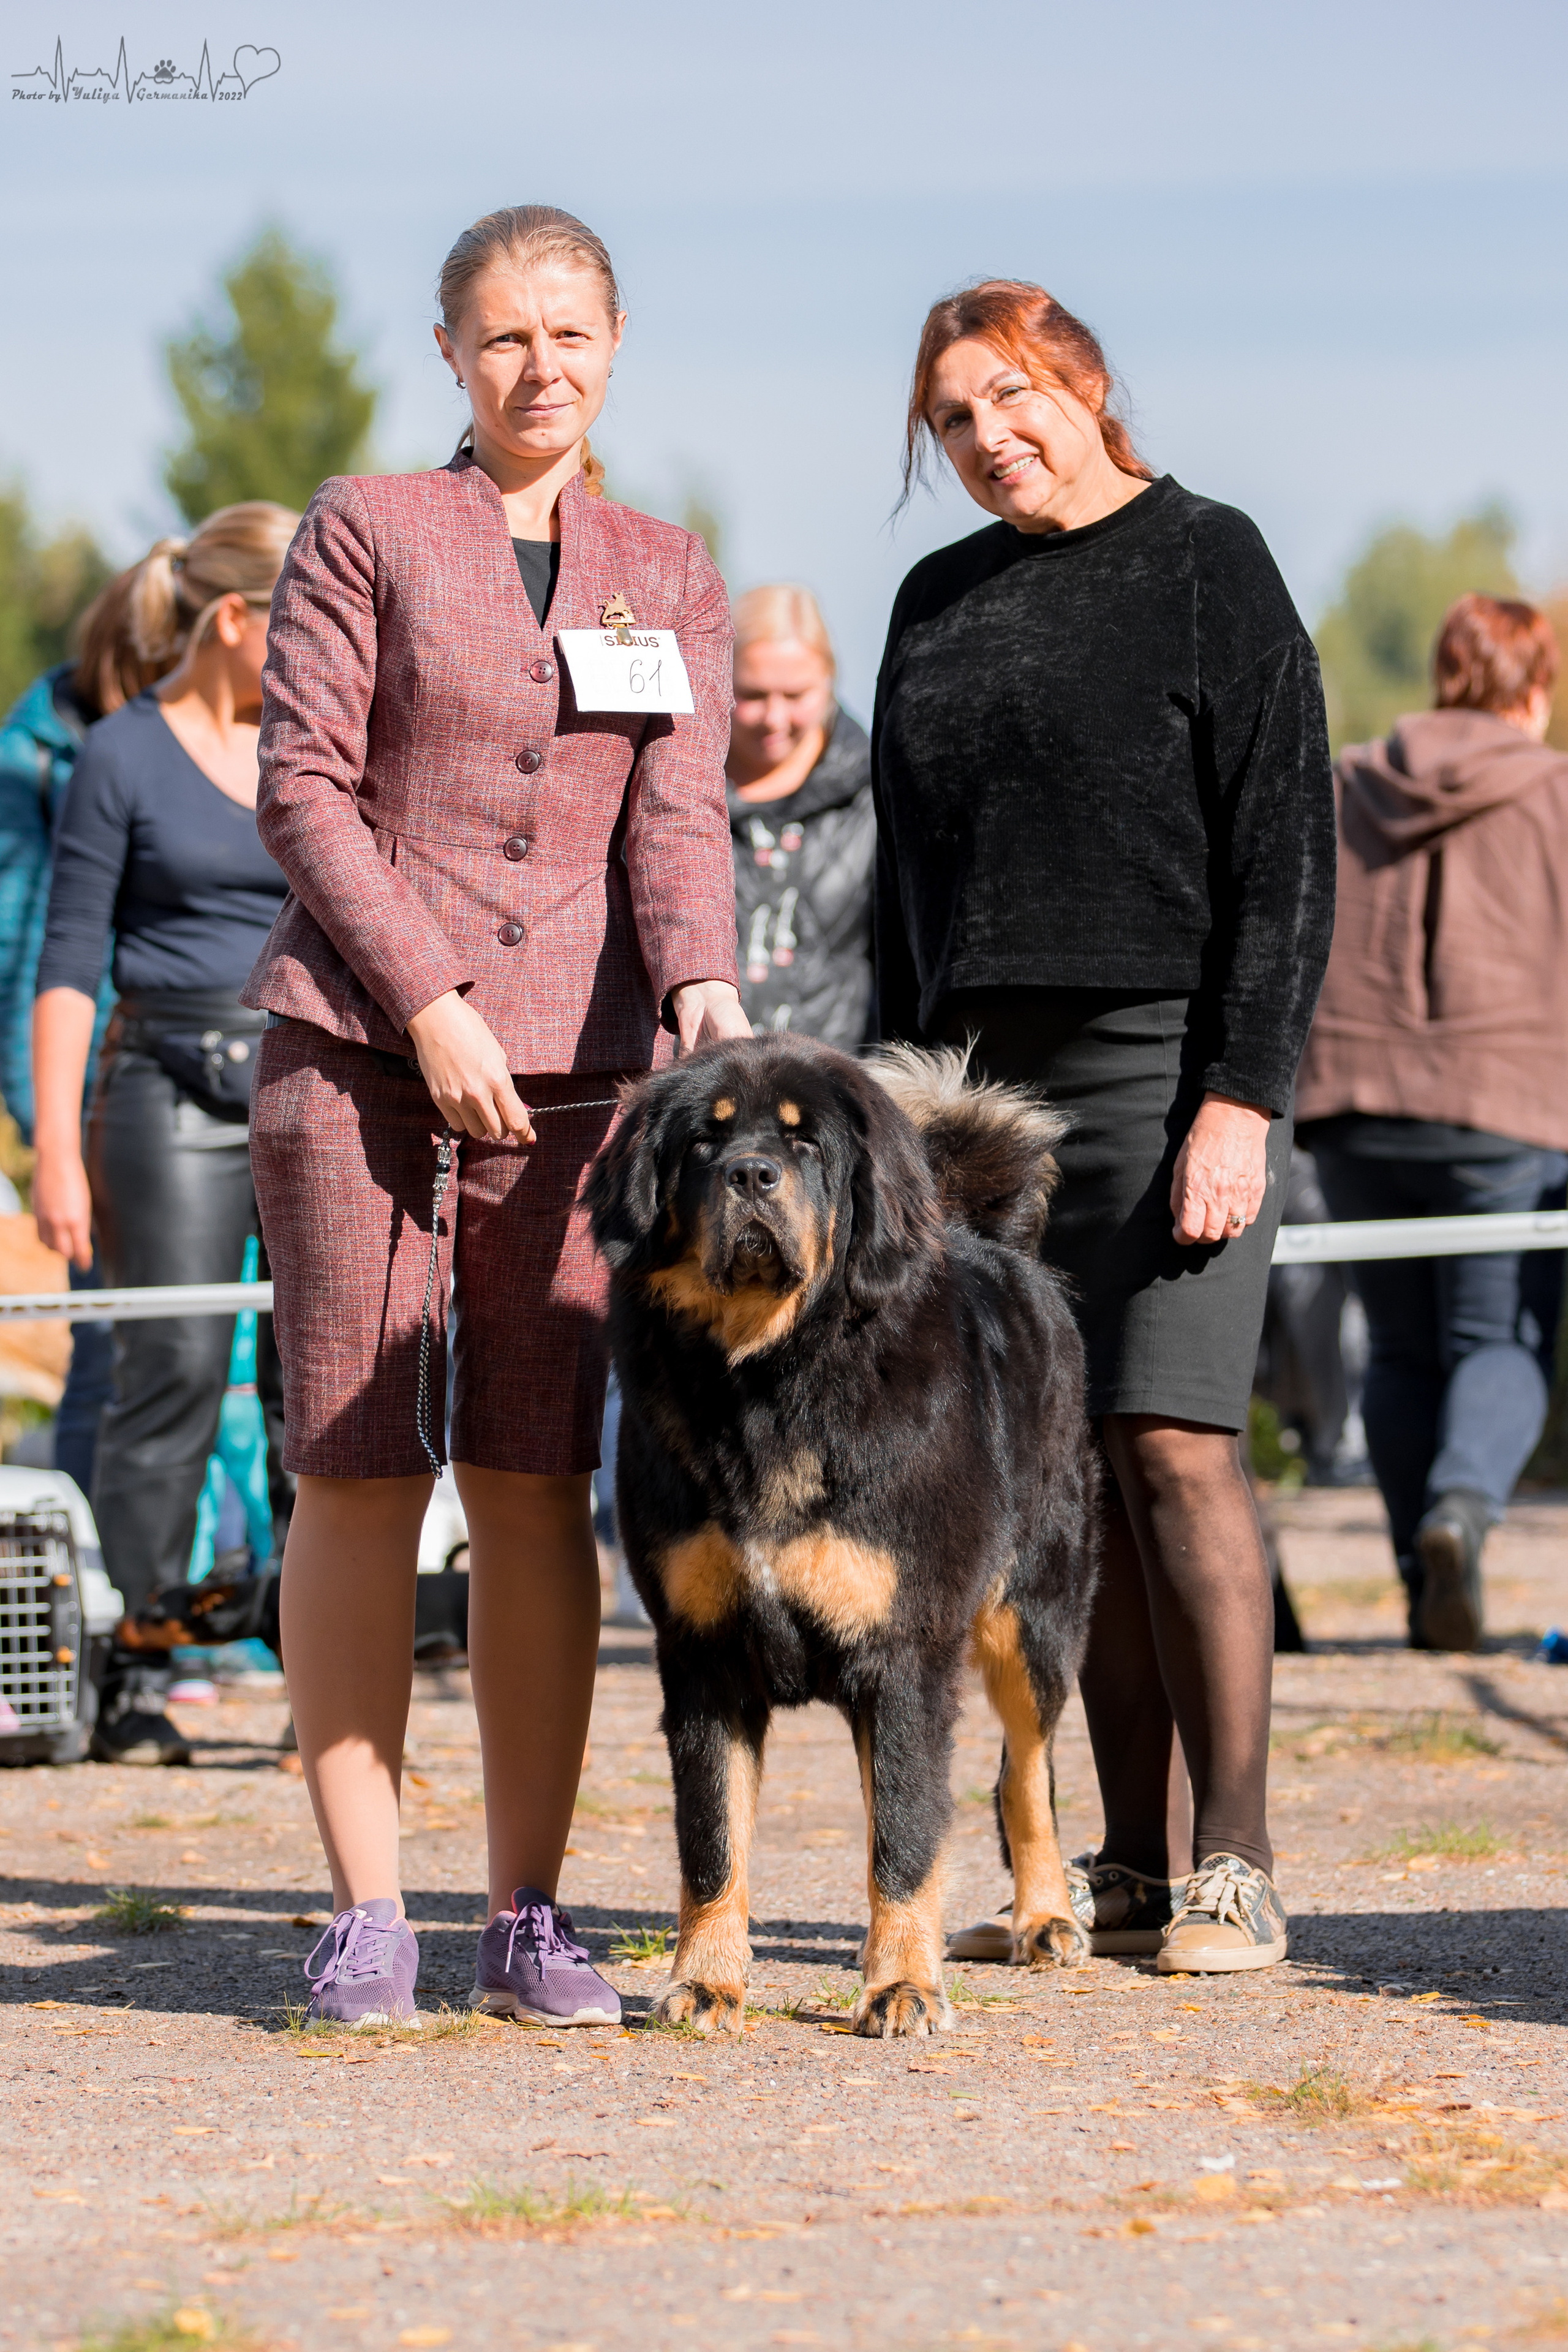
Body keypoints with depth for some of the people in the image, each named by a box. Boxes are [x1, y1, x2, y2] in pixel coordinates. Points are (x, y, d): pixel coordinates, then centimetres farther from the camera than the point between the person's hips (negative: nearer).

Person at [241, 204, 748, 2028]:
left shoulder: (670, 580, 13)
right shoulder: (364, 533, 4)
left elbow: (677, 817, 2)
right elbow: (304, 785, -2)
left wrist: (699, 985, -18)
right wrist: (426, 1004, -11)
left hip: (572, 1064, 2)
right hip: (355, 1045, -2)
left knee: (536, 1486, 1)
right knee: (355, 1473, -4)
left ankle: (527, 1917, 6)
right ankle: (364, 1914, 1)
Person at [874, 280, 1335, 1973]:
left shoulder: (1207, 565, -1)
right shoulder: (939, 605, 16)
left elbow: (1283, 849, -7)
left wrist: (1243, 1096, -15)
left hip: (1165, 1059, -6)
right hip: (989, 1077, 6)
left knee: (1173, 1444, -13)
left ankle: (1235, 1866, -10)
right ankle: (1131, 1867, 6)